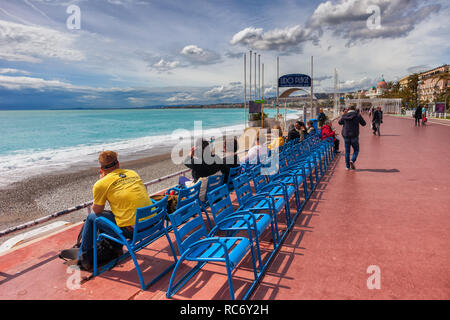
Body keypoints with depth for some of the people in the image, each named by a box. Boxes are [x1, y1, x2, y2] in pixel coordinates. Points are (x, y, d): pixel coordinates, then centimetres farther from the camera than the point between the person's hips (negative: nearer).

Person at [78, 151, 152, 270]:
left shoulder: (101, 184, -4)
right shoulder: (133, 173, 11)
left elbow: (97, 210, 9)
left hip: (131, 230, -6)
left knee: (91, 218, 17)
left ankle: (83, 258, 30)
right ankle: (117, 249, 48)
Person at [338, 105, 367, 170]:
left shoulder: (344, 116, 0)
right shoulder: (358, 115, -5)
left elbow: (340, 122, 18)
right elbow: (363, 123, 5)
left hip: (346, 136, 2)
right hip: (354, 136, -2)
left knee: (347, 151, 11)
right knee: (356, 150, 13)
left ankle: (347, 166, 12)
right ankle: (352, 161, -11)